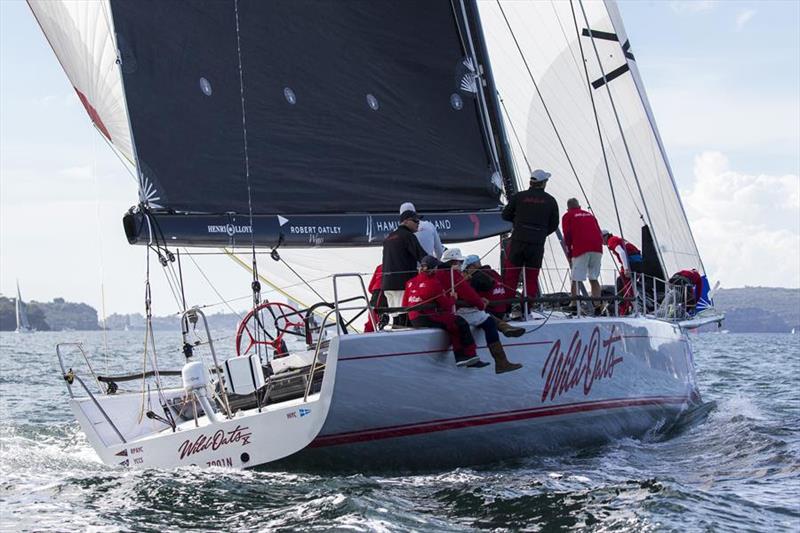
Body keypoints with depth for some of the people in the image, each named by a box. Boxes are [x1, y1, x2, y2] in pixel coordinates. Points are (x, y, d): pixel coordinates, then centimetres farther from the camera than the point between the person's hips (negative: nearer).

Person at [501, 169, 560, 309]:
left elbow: (505, 215, 7)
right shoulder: (550, 201, 3)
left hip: (518, 241, 0)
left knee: (511, 275, 6)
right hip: (537, 245, 0)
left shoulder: (519, 196, 0)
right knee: (532, 278, 7)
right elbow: (554, 225, 8)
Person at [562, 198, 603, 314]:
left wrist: (569, 255, 7)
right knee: (594, 279, 10)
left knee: (575, 279, -2)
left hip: (581, 250, -4)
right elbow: (600, 234, 20)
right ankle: (598, 306, 1)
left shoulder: (567, 216, 14)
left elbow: (567, 236, 3)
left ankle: (575, 306, -10)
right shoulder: (590, 215, 27)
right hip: (597, 248, 4)